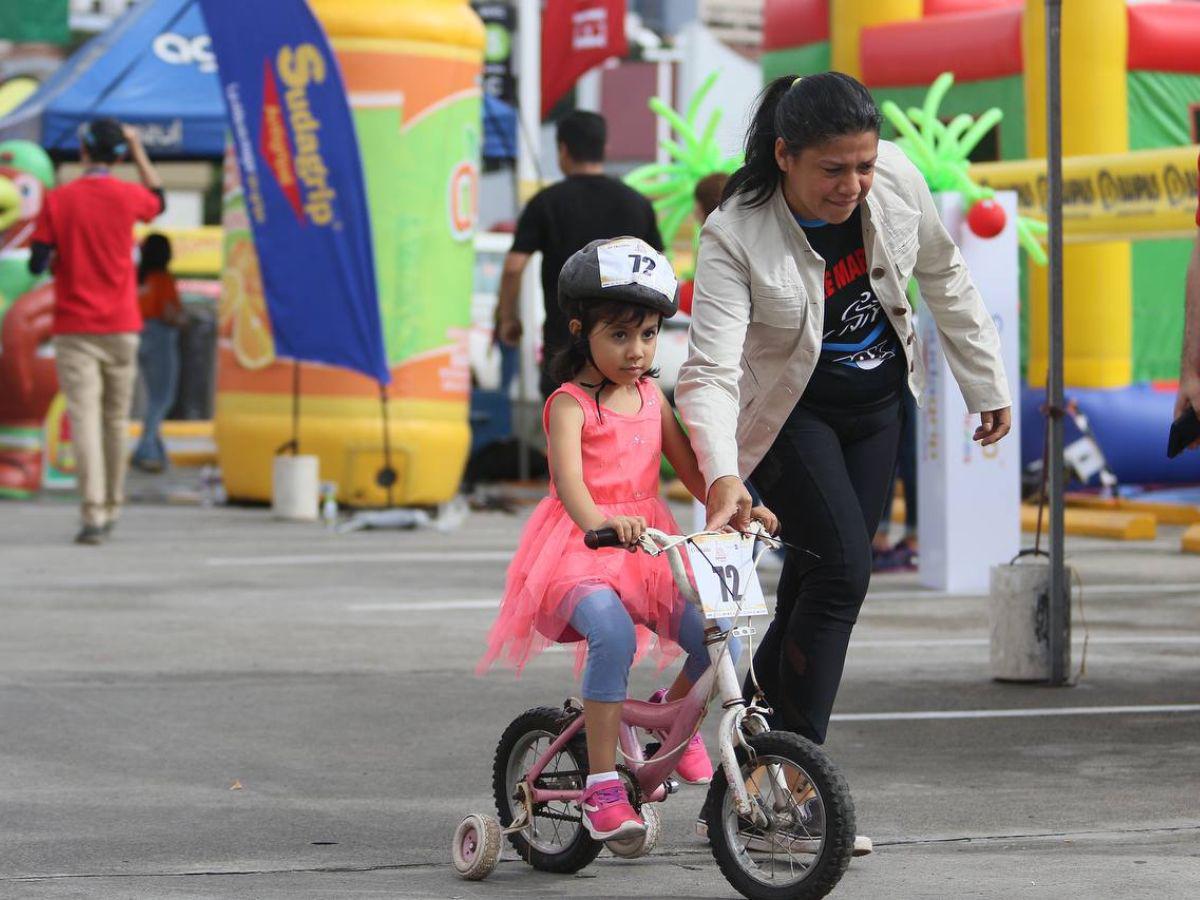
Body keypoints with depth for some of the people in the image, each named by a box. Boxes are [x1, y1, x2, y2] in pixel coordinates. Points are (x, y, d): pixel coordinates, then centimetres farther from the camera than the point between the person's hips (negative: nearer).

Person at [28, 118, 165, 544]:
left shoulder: (58, 201, -7)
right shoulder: (127, 197, -1)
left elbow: (37, 265, -5)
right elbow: (158, 201, 23)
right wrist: (139, 150, 23)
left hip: (74, 329, -2)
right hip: (121, 328, 2)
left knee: (84, 419, -7)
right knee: (116, 420, 14)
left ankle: (94, 513, -18)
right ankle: (111, 508, 22)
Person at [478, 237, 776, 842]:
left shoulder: (651, 397, 13)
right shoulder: (569, 404, -8)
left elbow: (690, 468, 13)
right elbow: (568, 476, -25)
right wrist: (599, 521, -47)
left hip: (648, 548, 6)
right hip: (580, 551, -6)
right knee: (612, 633, -36)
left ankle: (673, 714, 19)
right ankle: (601, 786, -29)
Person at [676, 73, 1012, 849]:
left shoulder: (896, 180, -18)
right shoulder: (736, 237, -29)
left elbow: (944, 278, 0)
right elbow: (710, 370, -35)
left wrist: (988, 384, 7)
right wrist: (721, 474, -51)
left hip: (876, 405, 5)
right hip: (785, 411, -5)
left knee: (819, 578, 6)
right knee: (843, 566, -18)